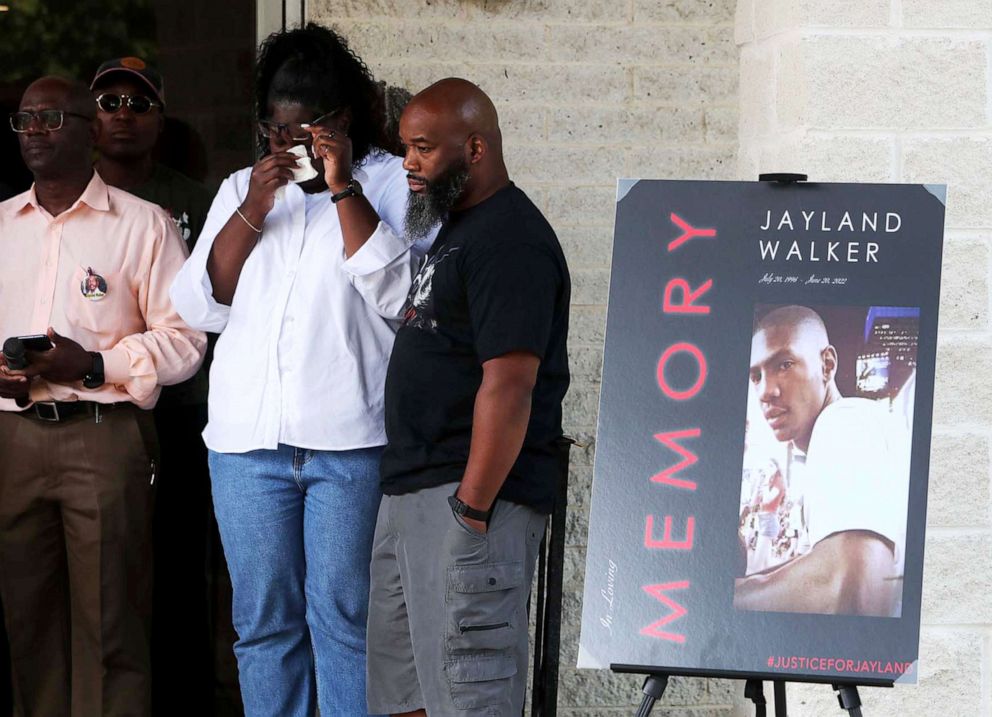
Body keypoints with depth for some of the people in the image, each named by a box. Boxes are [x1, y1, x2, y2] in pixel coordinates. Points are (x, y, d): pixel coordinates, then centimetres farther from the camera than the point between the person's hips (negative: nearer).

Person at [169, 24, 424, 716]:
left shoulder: (391, 182, 4)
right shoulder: (242, 188, 17)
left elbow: (396, 295, -9)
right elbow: (202, 306, 9)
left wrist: (343, 188, -11)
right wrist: (253, 211, -3)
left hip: (352, 440, -4)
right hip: (248, 436, 4)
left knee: (344, 615, -4)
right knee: (264, 620, 7)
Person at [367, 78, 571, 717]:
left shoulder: (509, 242, -14)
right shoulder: (458, 228, 19)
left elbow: (508, 385, -21)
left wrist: (472, 506, -23)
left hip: (468, 498, -11)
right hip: (413, 493, 11)